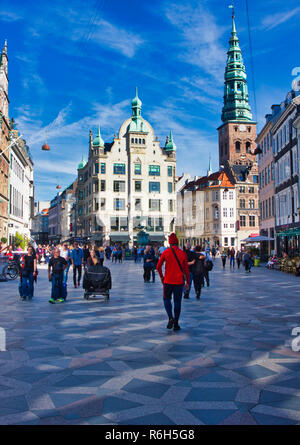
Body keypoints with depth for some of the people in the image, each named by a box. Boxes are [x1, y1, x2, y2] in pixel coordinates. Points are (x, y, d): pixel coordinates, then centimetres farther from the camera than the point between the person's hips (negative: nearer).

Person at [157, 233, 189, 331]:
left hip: (168, 280, -1)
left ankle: (171, 318, -5)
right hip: (179, 281, 1)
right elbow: (186, 269, 1)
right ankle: (176, 324, 11)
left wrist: (161, 277, 12)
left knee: (167, 299, 16)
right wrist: (187, 282, 9)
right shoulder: (183, 253, -1)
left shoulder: (165, 252, -3)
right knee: (177, 302, 9)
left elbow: (159, 266, -3)